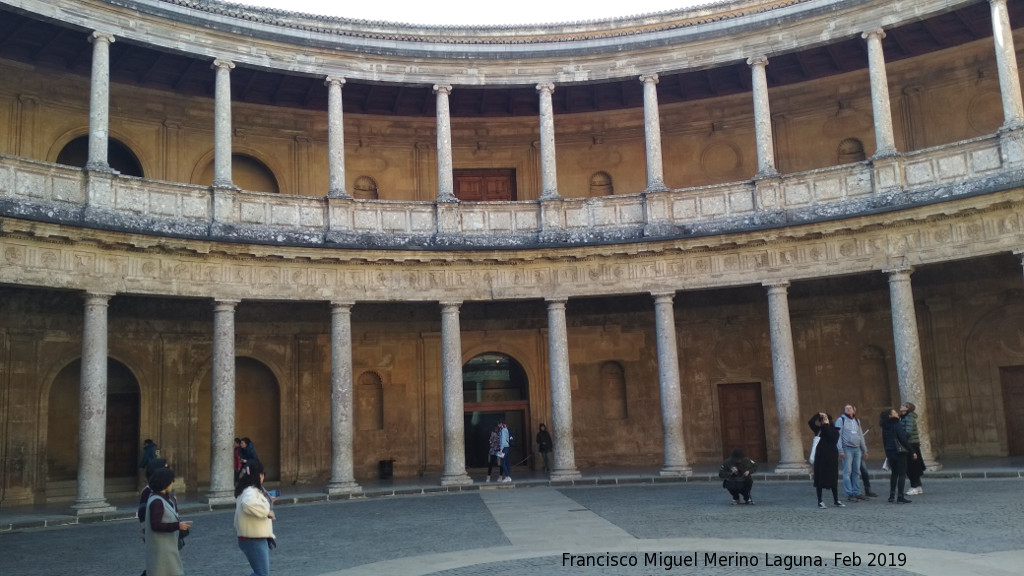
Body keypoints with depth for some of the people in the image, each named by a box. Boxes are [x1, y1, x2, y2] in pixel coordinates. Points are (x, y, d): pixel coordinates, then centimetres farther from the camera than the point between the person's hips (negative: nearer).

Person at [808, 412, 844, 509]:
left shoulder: (834, 431, 2)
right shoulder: (819, 430, 6)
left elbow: (831, 438, -18)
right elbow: (810, 423, -7)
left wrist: (826, 425, -15)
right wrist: (818, 415, -16)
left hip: (831, 458, 0)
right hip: (820, 457, 0)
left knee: (833, 479, 8)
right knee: (819, 479, 1)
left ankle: (836, 500, 20)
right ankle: (820, 501, 7)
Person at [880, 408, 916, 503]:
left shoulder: (885, 427, 8)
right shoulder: (897, 424, -14)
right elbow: (903, 439, -17)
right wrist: (912, 452, -13)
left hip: (890, 452, 7)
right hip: (899, 452, -7)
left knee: (894, 473, 17)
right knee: (902, 474, -2)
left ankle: (892, 496, 18)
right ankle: (901, 497, -6)